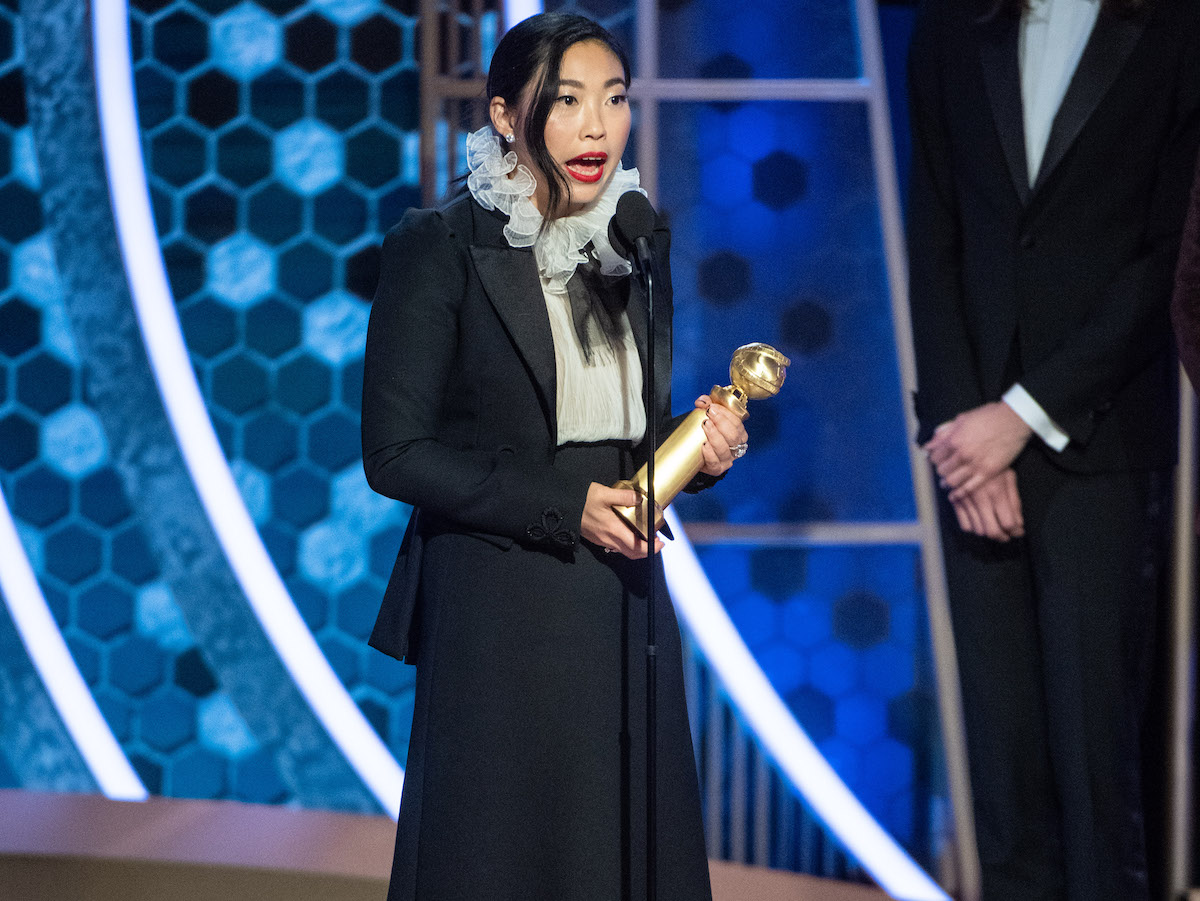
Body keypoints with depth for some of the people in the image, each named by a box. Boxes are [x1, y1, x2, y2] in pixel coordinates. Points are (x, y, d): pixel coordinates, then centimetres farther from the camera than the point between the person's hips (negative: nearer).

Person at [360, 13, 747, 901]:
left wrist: (706, 449, -2)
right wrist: (560, 507, -15)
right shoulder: (440, 247, -7)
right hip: (498, 619, -5)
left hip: (625, 609, 5)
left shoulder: (641, 242, 10)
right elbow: (396, 453, -10)